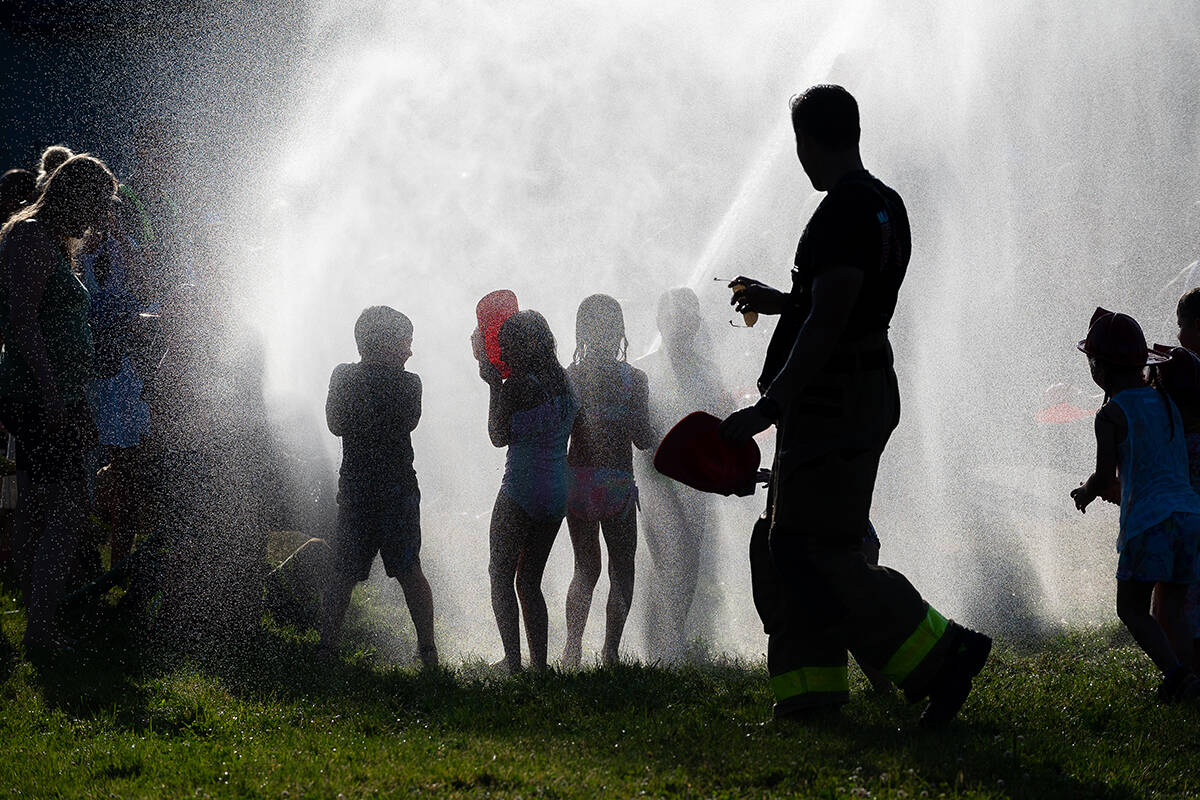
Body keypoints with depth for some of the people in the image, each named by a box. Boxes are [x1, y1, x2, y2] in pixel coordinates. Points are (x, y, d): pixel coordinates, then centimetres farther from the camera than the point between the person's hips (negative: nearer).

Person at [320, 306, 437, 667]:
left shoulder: (344, 378, -4)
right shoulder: (407, 383, -9)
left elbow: (336, 425, 7)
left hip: (354, 488, 1)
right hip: (398, 487, -1)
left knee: (344, 575, 8)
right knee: (410, 572, 8)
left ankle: (326, 650, 5)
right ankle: (428, 651, 8)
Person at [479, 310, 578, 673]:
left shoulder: (518, 385, -15)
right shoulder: (564, 381, 7)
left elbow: (499, 436, -8)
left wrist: (494, 385, -3)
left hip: (521, 491, -7)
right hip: (558, 493, 7)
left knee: (500, 576, 3)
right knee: (529, 581, 15)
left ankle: (512, 663, -5)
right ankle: (539, 663, 12)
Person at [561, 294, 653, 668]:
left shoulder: (567, 377, -1)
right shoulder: (632, 378, -8)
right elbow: (642, 438, -9)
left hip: (575, 481, 3)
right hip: (616, 483, -3)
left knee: (586, 567, 16)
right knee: (622, 569, 8)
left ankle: (572, 650, 7)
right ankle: (610, 651, -2)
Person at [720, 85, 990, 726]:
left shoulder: (844, 212, -18)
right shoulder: (886, 206, 14)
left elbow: (828, 325, -24)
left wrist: (768, 410, -23)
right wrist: (778, 302, 36)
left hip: (832, 403, -10)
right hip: (867, 392, 10)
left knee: (811, 554, -10)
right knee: (782, 547, 13)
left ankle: (941, 655, -10)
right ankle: (809, 690, 12)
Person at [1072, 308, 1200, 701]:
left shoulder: (1111, 415, -4)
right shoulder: (1166, 402, 17)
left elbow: (1106, 475, -8)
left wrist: (1085, 493, 14)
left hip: (1149, 517, -6)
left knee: (1132, 609, -2)